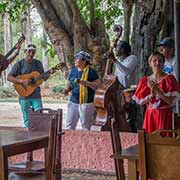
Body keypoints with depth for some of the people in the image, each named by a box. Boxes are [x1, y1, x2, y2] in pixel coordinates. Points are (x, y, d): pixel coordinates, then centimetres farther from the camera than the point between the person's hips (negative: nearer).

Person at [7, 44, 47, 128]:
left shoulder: (38, 63, 8)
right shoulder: (20, 64, -4)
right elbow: (9, 77, -8)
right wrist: (22, 81, -20)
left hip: (36, 95, 2)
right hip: (24, 96, -2)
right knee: (27, 119, 4)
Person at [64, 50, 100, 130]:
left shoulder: (91, 71, -7)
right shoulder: (73, 71, 11)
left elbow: (97, 85, -14)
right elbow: (69, 84, 19)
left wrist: (83, 82, -23)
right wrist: (67, 89, -4)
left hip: (86, 103, -6)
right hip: (73, 102, 6)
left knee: (85, 127, 2)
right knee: (69, 126, 8)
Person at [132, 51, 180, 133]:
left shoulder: (169, 79, -3)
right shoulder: (145, 80, 7)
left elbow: (171, 101, -11)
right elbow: (140, 101, 4)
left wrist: (158, 91, -20)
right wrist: (151, 95, -12)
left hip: (164, 115, -3)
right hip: (150, 115, 3)